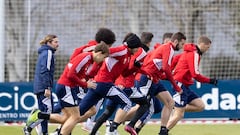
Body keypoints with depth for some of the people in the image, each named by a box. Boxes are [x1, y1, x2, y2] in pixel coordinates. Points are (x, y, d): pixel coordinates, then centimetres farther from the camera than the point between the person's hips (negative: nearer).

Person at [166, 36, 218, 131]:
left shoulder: (189, 52, 15)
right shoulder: (194, 54, -15)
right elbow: (195, 74, -21)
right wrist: (210, 81, -12)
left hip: (185, 86, 10)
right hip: (181, 85, -10)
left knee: (200, 106, 2)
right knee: (179, 115, -9)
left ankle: (176, 109, 4)